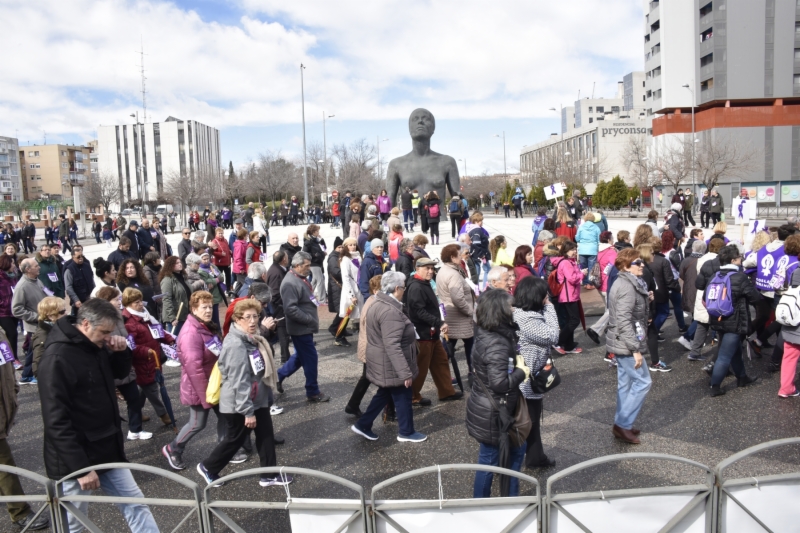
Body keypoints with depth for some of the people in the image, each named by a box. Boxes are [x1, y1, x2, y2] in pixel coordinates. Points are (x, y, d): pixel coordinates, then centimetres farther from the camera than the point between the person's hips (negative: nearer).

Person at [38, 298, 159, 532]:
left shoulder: (97, 346, 3)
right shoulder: (57, 358, -22)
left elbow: (120, 373, 20)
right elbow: (56, 421, -24)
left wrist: (121, 352, -3)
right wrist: (81, 467, -23)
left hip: (107, 451, 8)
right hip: (74, 459, -8)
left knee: (136, 504, 11)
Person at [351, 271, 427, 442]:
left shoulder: (378, 302, 7)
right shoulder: (390, 311, -27)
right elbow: (392, 346, -32)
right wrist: (405, 372, -29)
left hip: (383, 363, 10)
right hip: (391, 364, -10)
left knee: (385, 394, 22)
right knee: (402, 397, 8)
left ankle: (363, 425, 28)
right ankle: (406, 432, 25)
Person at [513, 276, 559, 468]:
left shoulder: (525, 313, 4)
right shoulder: (525, 319, -29)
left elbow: (546, 334, 8)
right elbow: (552, 335, -22)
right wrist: (549, 307, -16)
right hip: (527, 379, -11)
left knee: (532, 420, 23)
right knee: (526, 422, 7)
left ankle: (536, 457, 39)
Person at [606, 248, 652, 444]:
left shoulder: (626, 283, 11)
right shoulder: (627, 287, -21)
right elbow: (623, 321, -27)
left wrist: (645, 298, 9)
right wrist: (636, 349, -25)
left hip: (621, 343, 10)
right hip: (626, 344, -10)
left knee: (625, 384, 15)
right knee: (642, 382, -2)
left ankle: (622, 424, 24)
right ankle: (623, 424, 5)